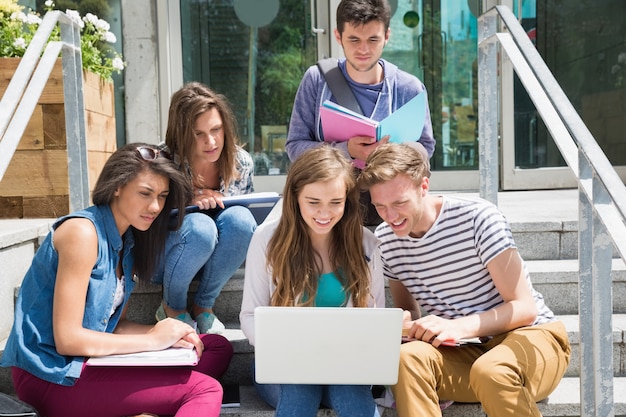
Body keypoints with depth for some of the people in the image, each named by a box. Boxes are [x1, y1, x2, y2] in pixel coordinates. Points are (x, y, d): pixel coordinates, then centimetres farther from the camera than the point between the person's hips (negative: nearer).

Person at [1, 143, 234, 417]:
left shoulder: (128, 241, 10)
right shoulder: (82, 231, -17)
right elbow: (67, 339, -20)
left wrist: (168, 335, -7)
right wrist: (152, 340, -15)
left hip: (89, 360, 9)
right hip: (52, 375, -9)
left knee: (218, 348, 4)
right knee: (205, 390, -17)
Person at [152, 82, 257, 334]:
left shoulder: (241, 162, -7)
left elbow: (245, 225, 7)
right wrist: (188, 203, -27)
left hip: (212, 257, 3)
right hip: (160, 260, -3)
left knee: (239, 218, -29)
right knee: (199, 226, -36)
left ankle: (204, 306, -8)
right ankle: (171, 307, -6)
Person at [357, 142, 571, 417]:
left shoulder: (478, 217, -15)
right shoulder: (385, 239, 0)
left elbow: (525, 308, -14)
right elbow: (407, 311, 12)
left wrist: (458, 327, -29)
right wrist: (401, 322, -13)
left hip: (527, 334, -3)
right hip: (462, 353, 3)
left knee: (490, 371, -36)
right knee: (408, 357, -29)